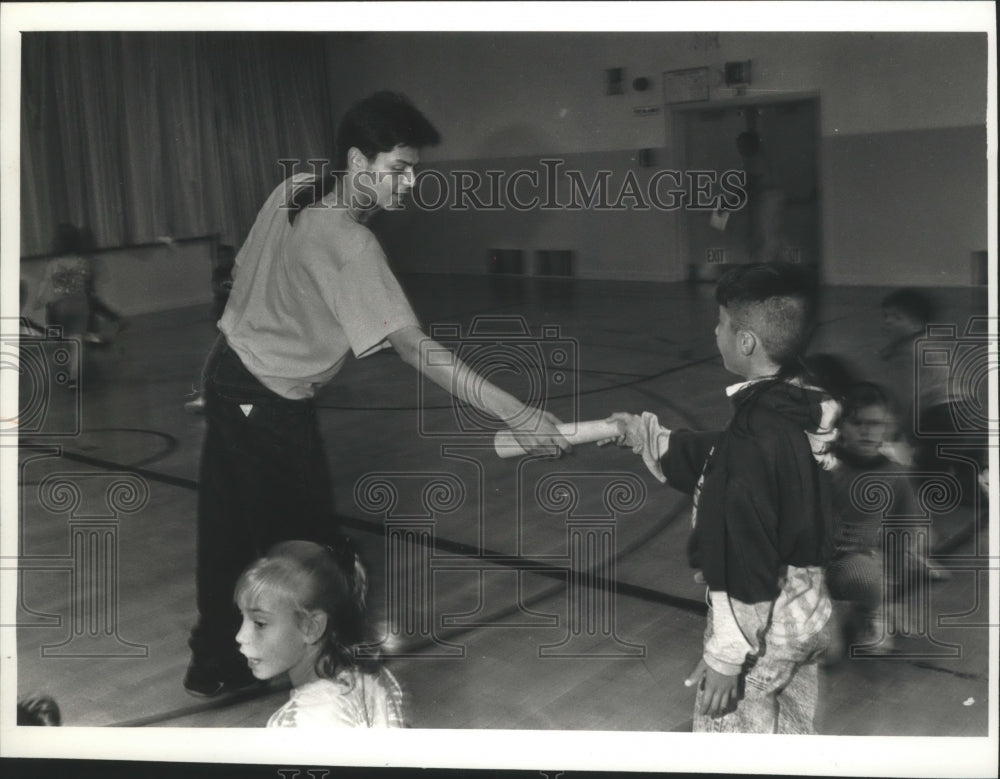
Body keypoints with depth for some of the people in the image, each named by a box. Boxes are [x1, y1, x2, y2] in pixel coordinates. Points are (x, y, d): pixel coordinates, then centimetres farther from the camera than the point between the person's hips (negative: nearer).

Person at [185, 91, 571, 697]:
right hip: (270, 403, -9)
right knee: (301, 548, 5)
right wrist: (515, 413, -40)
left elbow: (242, 272, 10)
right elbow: (409, 343, -35)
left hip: (232, 369, 9)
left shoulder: (294, 190, -2)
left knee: (230, 534, 19)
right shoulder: (347, 241, -27)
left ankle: (218, 662, 34)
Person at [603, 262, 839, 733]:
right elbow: (713, 462, 15)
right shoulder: (797, 408, 0)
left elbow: (747, 558, -27)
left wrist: (726, 656, -20)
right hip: (808, 610, 9)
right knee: (794, 731, 23)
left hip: (760, 626, -9)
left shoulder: (757, 437, -28)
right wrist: (646, 438, 15)